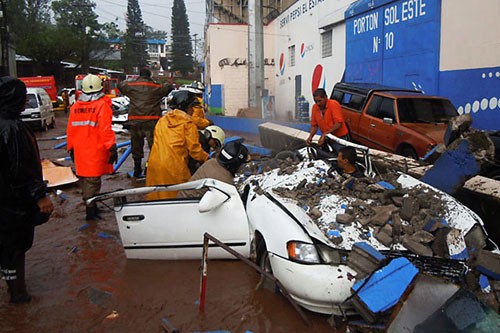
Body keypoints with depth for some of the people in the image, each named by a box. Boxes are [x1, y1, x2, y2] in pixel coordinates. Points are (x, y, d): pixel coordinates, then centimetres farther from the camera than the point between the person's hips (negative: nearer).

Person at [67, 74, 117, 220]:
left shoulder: (75, 107, 7)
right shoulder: (102, 105, -10)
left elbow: (70, 130, 12)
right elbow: (106, 130, -16)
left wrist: (71, 148, 22)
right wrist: (112, 148, -10)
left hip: (80, 152, 6)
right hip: (96, 151, -5)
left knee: (84, 177, 16)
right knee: (93, 179, -1)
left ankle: (90, 204, 30)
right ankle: (91, 210, 1)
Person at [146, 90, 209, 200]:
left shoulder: (162, 120, 15)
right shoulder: (187, 122, -4)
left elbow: (156, 140, 19)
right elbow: (194, 148, -6)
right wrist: (207, 159, 7)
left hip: (154, 164, 6)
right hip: (174, 167, -6)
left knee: (156, 196, 15)